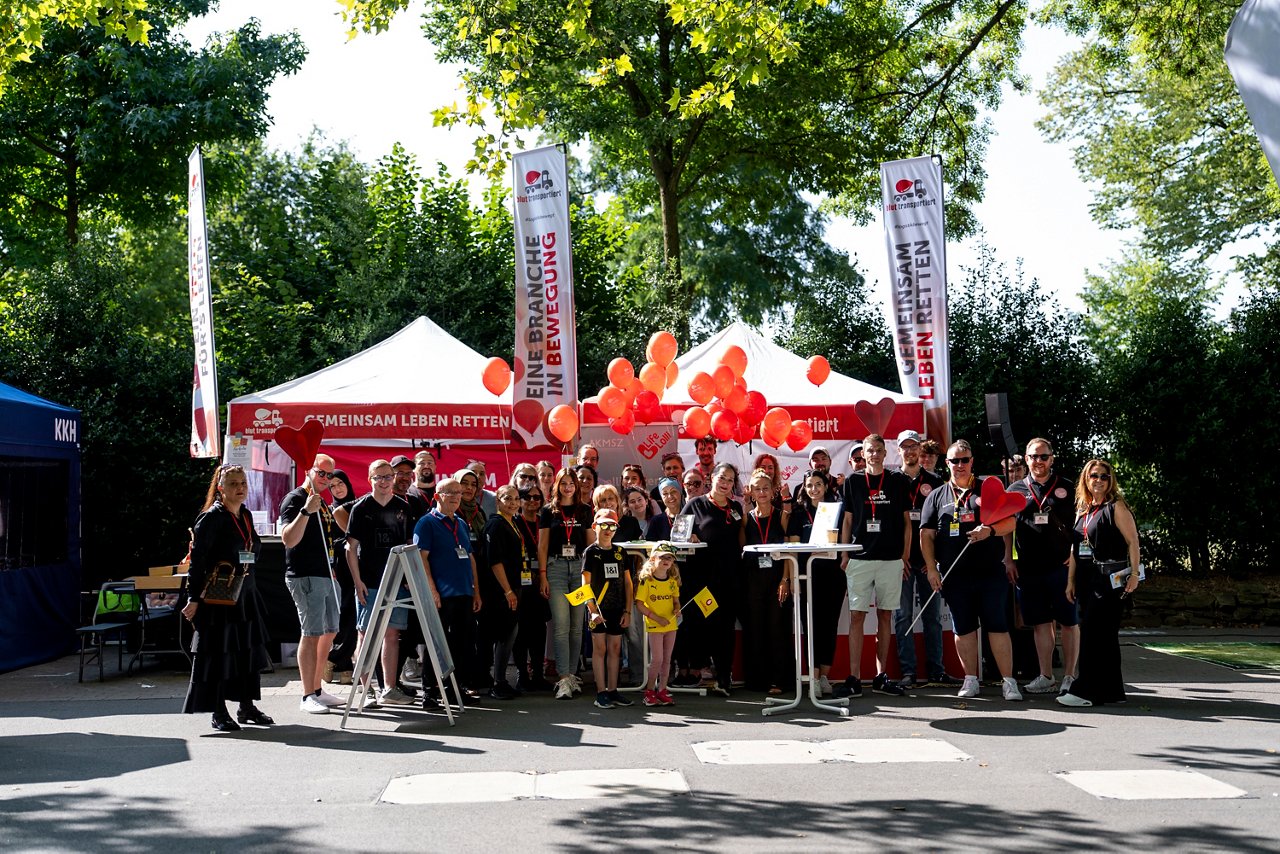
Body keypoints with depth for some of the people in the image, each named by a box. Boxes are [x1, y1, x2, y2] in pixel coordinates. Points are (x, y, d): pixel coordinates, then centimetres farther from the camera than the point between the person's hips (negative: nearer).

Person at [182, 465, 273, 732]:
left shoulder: (246, 515, 12)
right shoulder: (211, 517, -10)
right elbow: (197, 559, -14)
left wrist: (249, 586, 17)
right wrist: (194, 598, -19)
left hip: (246, 595, 8)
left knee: (250, 648, 9)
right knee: (219, 651, -3)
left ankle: (247, 707, 20)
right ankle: (219, 712, 6)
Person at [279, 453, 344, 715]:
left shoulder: (322, 502, 19)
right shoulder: (295, 499, -8)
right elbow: (288, 539, -21)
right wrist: (306, 511, -30)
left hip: (327, 576, 9)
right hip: (305, 576, -9)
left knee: (329, 633, 11)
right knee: (312, 634, -10)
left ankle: (318, 690, 19)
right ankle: (307, 696, -7)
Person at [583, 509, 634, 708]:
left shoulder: (620, 552, 9)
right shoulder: (591, 552, -3)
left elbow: (627, 583, 11)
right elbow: (585, 584, -8)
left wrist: (627, 611, 5)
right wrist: (592, 610, -18)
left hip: (617, 609, 4)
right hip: (598, 609, -4)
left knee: (615, 649, 8)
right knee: (600, 648, -1)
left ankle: (612, 691, 14)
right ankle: (601, 693, 2)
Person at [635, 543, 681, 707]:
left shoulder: (673, 580, 6)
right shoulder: (646, 580, -11)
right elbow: (639, 604, -11)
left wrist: (677, 610, -7)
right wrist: (657, 618, -17)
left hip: (671, 624, 5)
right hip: (654, 625, -5)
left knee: (667, 659, 10)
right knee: (657, 659, -5)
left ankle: (662, 690, 20)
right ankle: (649, 691, 9)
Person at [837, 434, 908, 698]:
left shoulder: (897, 481, 6)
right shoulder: (853, 481, 6)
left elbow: (906, 520, 9)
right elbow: (847, 520, 9)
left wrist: (906, 555, 4)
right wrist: (844, 554, 3)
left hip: (891, 558, 1)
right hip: (860, 558, -1)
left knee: (885, 617, 6)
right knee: (856, 616, -4)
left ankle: (881, 676, 13)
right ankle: (854, 679, -3)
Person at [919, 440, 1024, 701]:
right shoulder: (936, 496, 12)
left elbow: (1010, 522, 4)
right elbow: (926, 535, 9)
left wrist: (991, 530, -16)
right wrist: (931, 569, -1)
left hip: (990, 572, -2)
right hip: (954, 576, 2)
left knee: (997, 626, -2)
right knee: (963, 628, 7)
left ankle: (1008, 681, 2)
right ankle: (971, 680, 16)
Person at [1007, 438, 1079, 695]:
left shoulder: (1067, 488, 6)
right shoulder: (1016, 490, 10)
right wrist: (1008, 559, 6)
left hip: (1062, 566, -2)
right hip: (1028, 568, 2)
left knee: (1069, 622, 1)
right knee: (1040, 623, 7)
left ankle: (1069, 676, 8)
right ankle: (1046, 677, 15)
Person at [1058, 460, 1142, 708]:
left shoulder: (1116, 507, -2)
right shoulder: (1082, 510, 17)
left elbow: (1132, 541, -7)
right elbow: (1075, 548, 18)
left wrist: (1134, 574, -15)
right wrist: (1070, 580, 15)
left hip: (1110, 578, -7)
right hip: (1086, 580, 7)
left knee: (1093, 631, -12)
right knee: (1104, 634, 10)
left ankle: (1087, 690, -12)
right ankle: (1111, 690, 16)